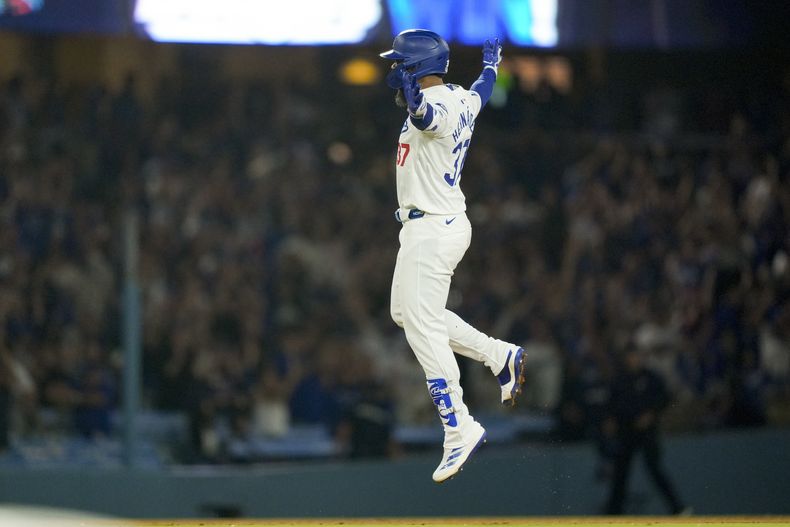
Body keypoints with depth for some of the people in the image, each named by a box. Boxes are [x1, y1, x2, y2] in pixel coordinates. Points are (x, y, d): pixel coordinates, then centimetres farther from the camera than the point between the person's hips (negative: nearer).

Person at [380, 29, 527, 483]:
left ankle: (460, 429, -10)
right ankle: (501, 357, 22)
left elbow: (428, 116, -47)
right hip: (450, 221, 10)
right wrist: (492, 64, 54)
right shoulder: (463, 99, 9)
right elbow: (484, 87, 34)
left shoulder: (436, 103, -21)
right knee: (406, 313, 22)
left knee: (423, 327, -10)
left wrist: (413, 101, -68)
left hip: (430, 229, -10)